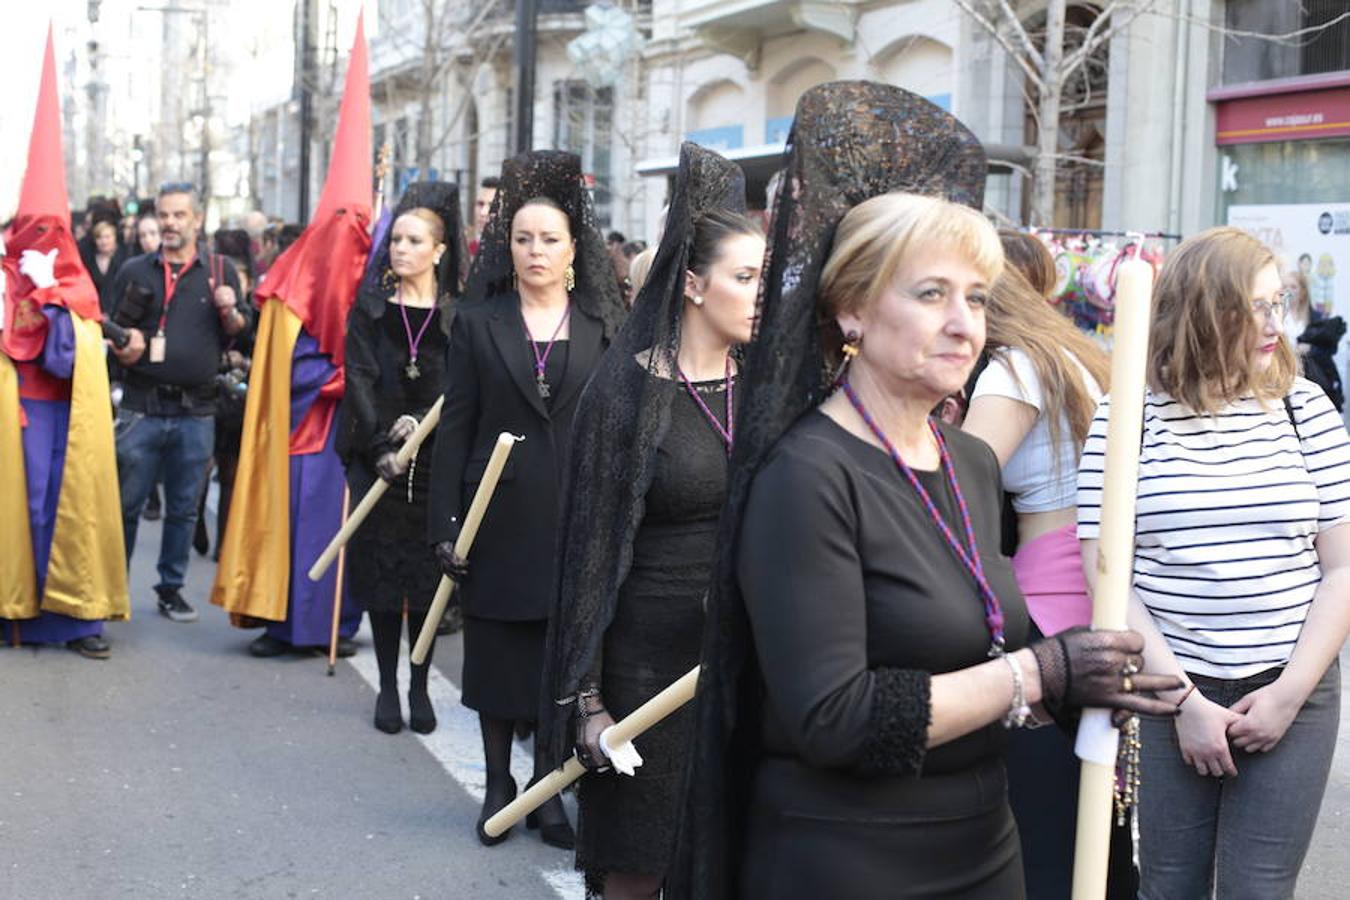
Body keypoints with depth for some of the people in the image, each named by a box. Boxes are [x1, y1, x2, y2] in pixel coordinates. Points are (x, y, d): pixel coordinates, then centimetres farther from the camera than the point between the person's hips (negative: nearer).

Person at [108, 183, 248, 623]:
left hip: (196, 412, 0)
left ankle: (172, 588, 21)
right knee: (126, 504, 3)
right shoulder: (134, 271, 7)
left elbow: (241, 334, 9)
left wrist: (229, 311, -12)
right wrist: (122, 349, -10)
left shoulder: (221, 270, 7)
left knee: (183, 508, 9)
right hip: (141, 408, 0)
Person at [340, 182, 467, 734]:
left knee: (429, 573, 2)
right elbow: (359, 378, -2)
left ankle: (420, 687, 13)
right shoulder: (371, 309, 5)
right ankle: (388, 685, 12)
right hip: (377, 459, 1)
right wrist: (382, 447, -12)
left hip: (436, 460, -1)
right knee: (381, 570, 2)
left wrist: (421, 422, -16)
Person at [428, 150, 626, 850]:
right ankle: (498, 785, 24)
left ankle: (550, 791, 19)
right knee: (496, 655, 8)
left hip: (575, 520, 0)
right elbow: (455, 426, 0)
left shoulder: (602, 326, 4)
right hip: (500, 518, 0)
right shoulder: (478, 322, 2)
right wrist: (445, 524, -5)